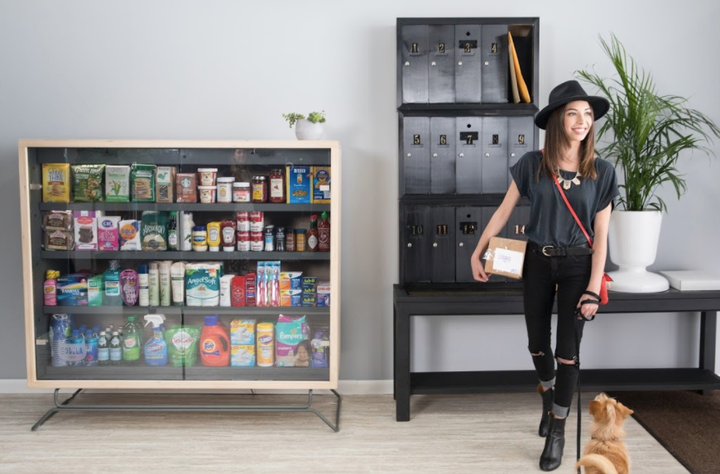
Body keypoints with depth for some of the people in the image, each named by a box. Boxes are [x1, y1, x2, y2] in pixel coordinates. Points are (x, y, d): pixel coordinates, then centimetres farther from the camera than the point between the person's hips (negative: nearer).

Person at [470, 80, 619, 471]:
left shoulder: (601, 172, -8)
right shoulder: (532, 164, -7)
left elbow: (600, 236, -7)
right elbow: (503, 212, 1)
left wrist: (593, 289, -11)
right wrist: (477, 253, 0)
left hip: (577, 266, -1)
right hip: (537, 262, 2)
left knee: (567, 349, 0)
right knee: (537, 343, 14)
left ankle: (558, 429, 17)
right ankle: (549, 399, 44)